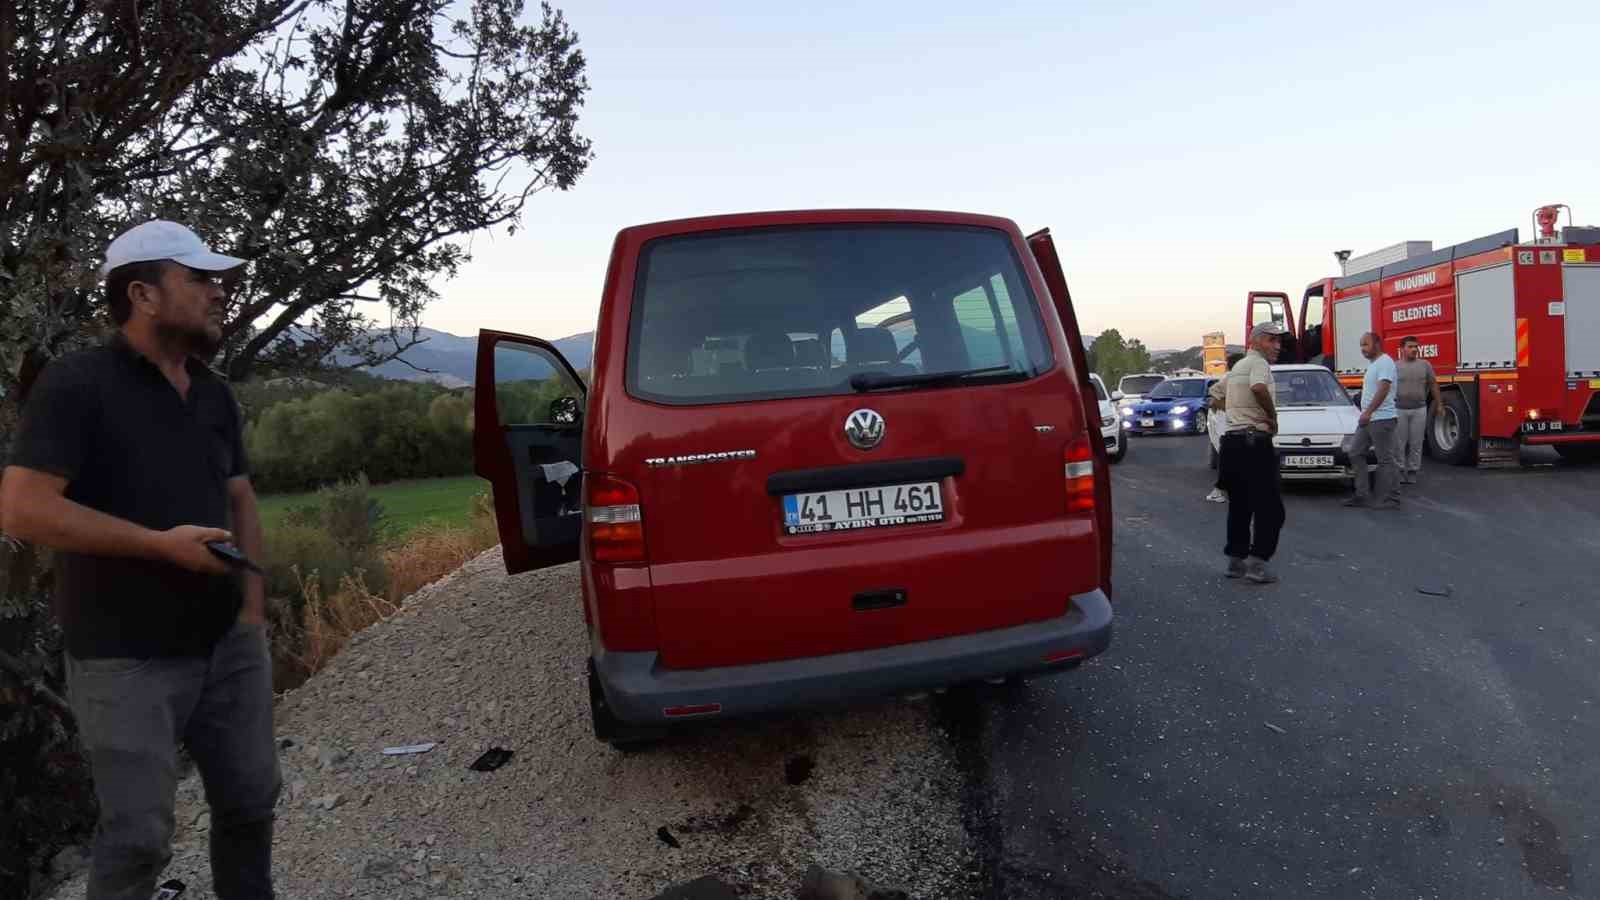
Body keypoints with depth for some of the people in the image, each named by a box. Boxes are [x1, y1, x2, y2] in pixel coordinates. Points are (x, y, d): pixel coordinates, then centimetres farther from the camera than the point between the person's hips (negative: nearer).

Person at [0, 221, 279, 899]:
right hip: (127, 661, -6)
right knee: (139, 834, 3)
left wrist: (253, 608, 6)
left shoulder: (214, 393, 8)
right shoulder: (75, 384, -13)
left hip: (229, 645, 6)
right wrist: (162, 544, -20)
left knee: (251, 800, 16)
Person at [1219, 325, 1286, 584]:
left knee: (1239, 505, 15)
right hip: (1254, 441, -9)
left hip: (1231, 439, 9)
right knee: (1270, 506, -5)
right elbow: (1259, 388, -30)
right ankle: (1258, 562, -10)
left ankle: (1236, 559, 18)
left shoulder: (1238, 366, 21)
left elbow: (1219, 395, 32)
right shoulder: (1259, 363, -8)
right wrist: (1272, 415, -15)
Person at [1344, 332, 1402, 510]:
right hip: (1368, 420, 10)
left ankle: (1391, 500, -1)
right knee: (1355, 453, 9)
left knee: (1386, 459, -6)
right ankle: (1361, 495, 12)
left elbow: (1383, 390, -22)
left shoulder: (1385, 362, -12)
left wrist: (1367, 412, -27)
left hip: (1382, 419, -10)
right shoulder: (1373, 364, 19)